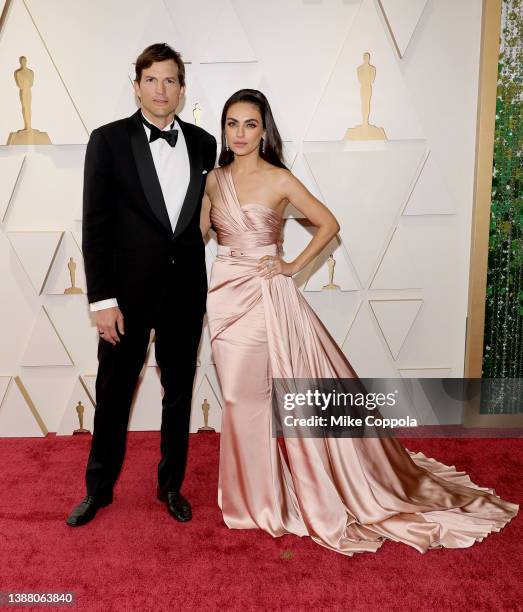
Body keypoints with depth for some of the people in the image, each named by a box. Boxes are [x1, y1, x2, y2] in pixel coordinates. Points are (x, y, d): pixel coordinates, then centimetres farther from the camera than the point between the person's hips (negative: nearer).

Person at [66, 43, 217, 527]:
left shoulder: (203, 143, 5)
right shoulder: (108, 140, -4)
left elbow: (205, 213, 10)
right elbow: (96, 225, -7)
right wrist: (102, 298, -11)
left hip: (185, 290, 3)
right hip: (128, 289, -2)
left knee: (180, 392, 14)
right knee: (114, 393, 11)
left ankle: (172, 484, 34)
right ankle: (99, 488, 33)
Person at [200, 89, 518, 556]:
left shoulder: (279, 179, -4)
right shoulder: (215, 179, 8)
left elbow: (329, 224, 0)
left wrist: (293, 267, -6)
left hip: (266, 296, -4)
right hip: (225, 293, 5)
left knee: (254, 394, 0)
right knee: (239, 394, 11)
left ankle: (263, 494, 23)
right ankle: (250, 490, 33)